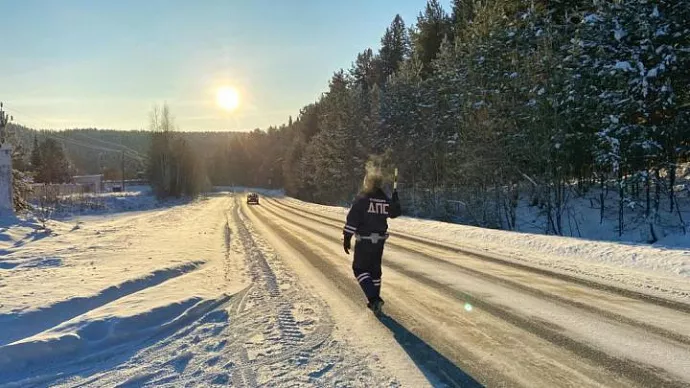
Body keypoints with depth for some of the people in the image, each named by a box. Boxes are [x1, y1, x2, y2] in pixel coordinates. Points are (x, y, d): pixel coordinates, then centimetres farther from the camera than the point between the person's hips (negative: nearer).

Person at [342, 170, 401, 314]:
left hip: (364, 241, -5)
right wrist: (395, 198, 30)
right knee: (375, 269, 17)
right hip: (380, 240, 5)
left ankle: (374, 299, -11)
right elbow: (395, 213, 19)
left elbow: (352, 220, -17)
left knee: (360, 269, 4)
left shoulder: (362, 199, -14)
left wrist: (347, 238, -11)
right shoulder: (386, 200, 0)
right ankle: (374, 300, 24)